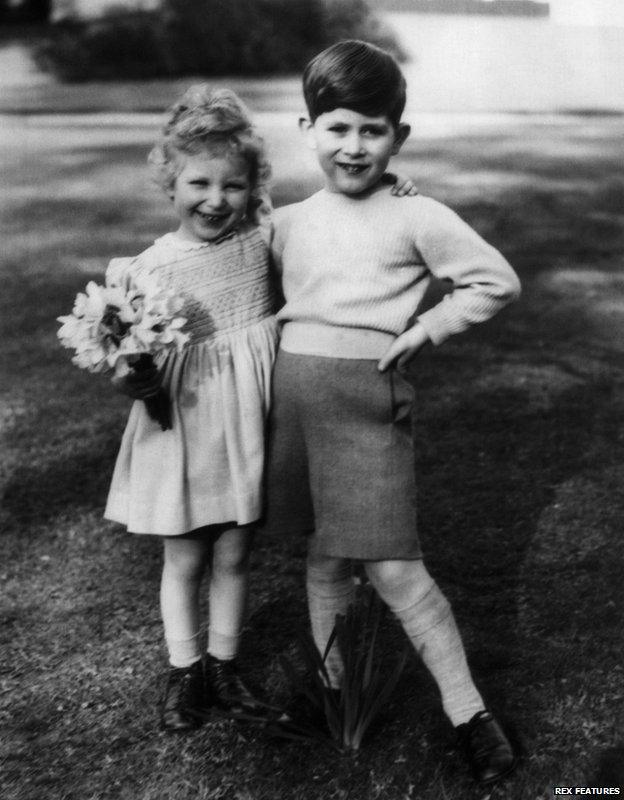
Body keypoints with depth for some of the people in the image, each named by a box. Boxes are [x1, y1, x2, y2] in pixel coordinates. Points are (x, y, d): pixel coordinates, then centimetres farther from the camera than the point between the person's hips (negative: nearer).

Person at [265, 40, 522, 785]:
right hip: (292, 391, 5)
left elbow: (497, 281, -1)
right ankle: (332, 687, 33)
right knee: (324, 552, 15)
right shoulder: (288, 223, 10)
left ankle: (468, 710, 12)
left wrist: (424, 329, -7)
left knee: (391, 566, -4)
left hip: (367, 399, -4)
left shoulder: (416, 218, -4)